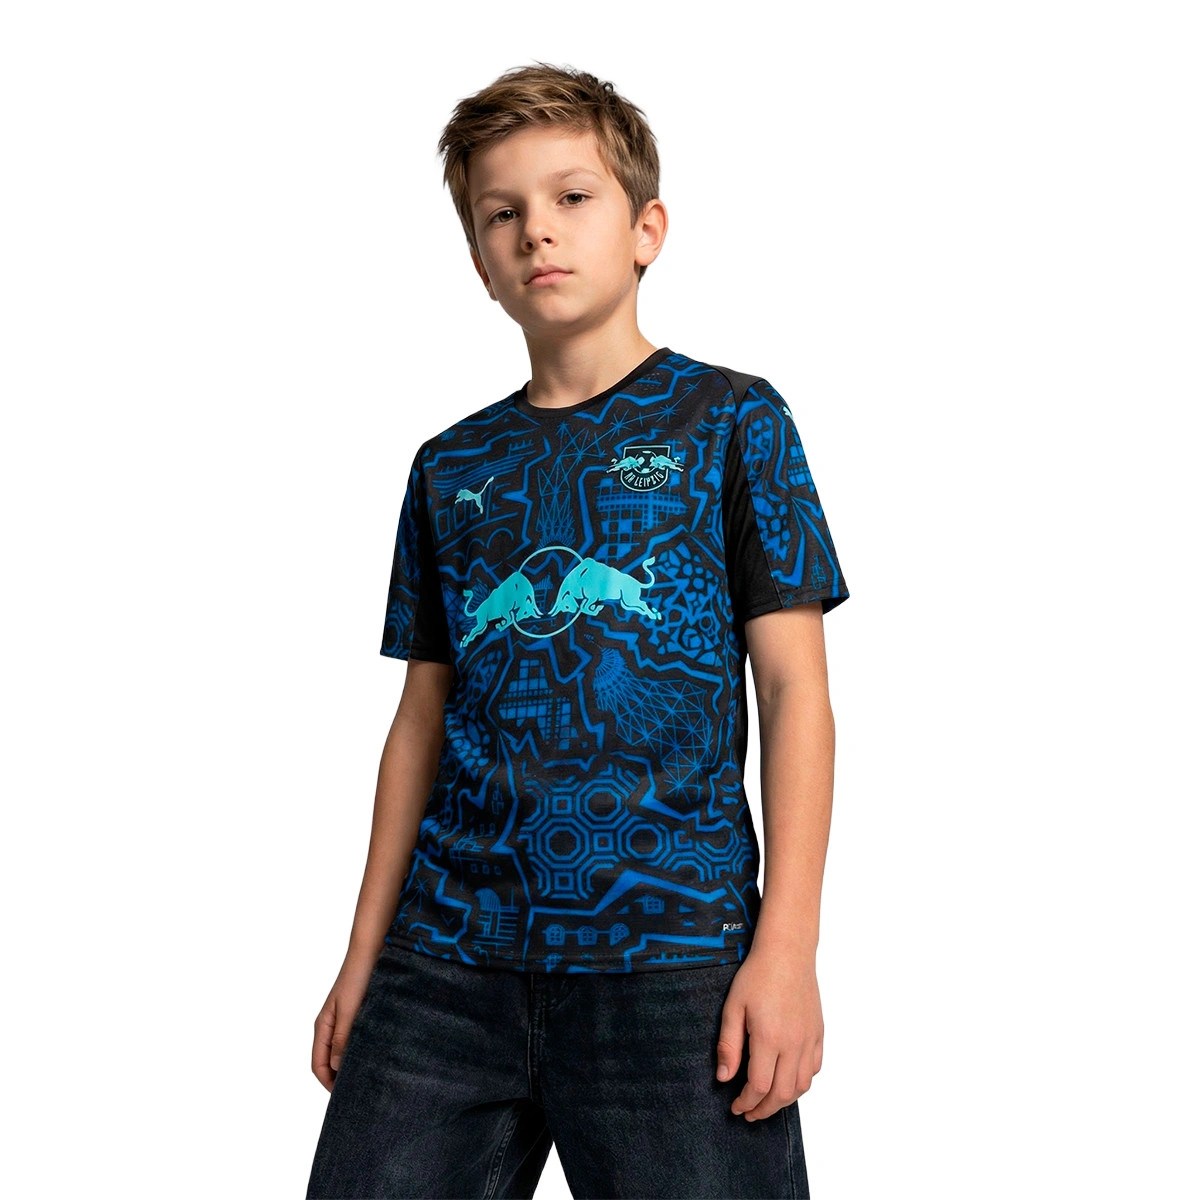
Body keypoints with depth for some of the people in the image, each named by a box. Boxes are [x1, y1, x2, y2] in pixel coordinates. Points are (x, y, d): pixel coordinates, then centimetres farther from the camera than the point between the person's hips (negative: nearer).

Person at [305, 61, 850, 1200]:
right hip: (448, 954, 4)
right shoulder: (450, 466, 14)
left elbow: (795, 688, -1)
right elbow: (422, 721, 16)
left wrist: (787, 946, -9)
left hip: (671, 948, -3)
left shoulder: (731, 420, 4)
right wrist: (363, 957, 13)